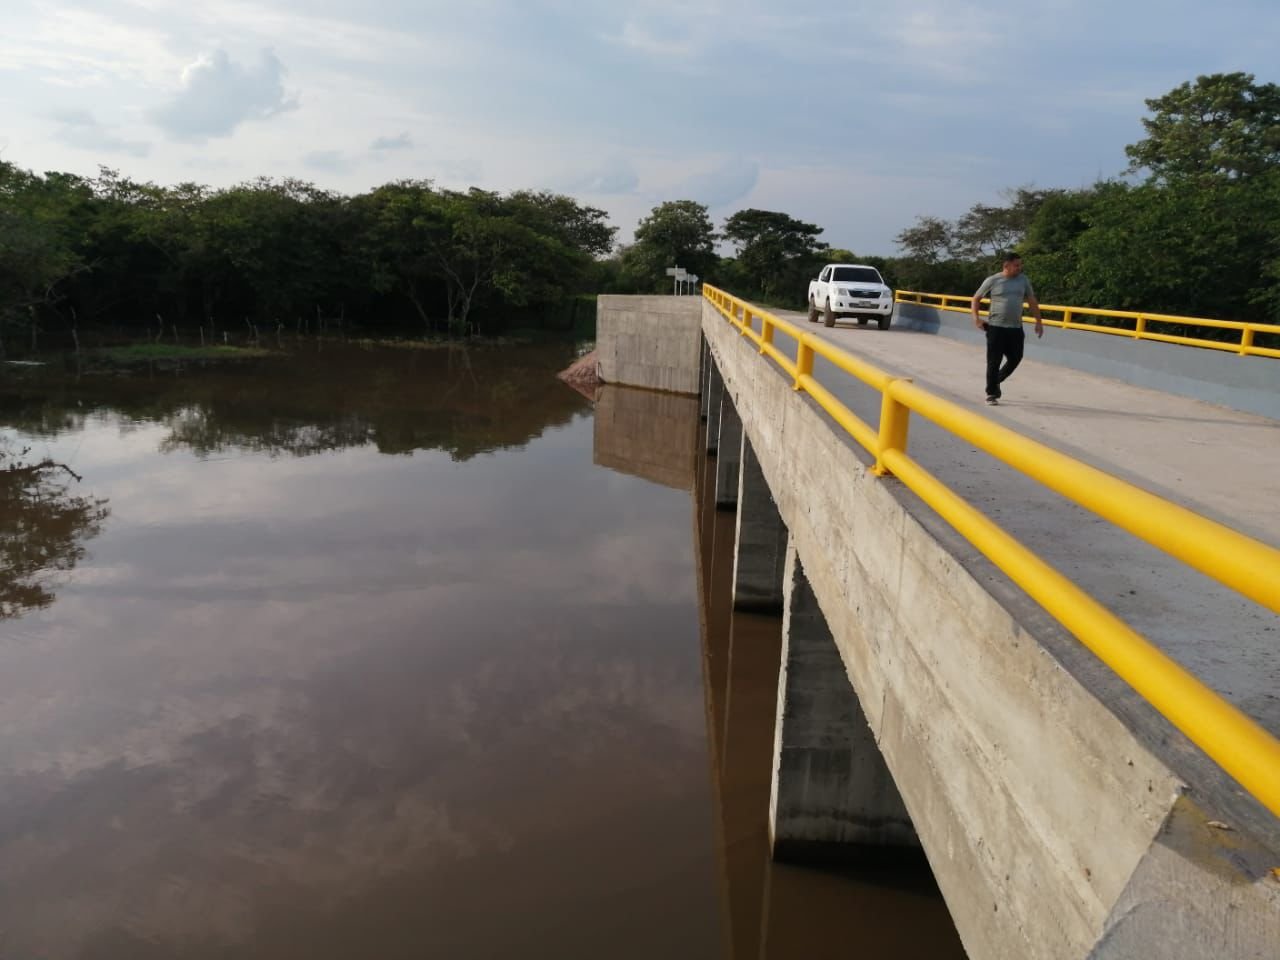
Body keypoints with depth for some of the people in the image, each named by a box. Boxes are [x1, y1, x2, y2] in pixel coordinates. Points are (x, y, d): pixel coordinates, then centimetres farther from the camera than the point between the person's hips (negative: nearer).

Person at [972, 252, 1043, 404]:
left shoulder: (1023, 280, 7)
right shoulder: (992, 281, -3)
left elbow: (1032, 301, 14)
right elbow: (976, 299, 6)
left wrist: (1038, 322, 11)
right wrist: (976, 318, -7)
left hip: (1016, 328, 4)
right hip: (996, 327, -4)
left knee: (1015, 359, 6)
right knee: (994, 361, -2)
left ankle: (996, 382, 30)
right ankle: (991, 393, 8)